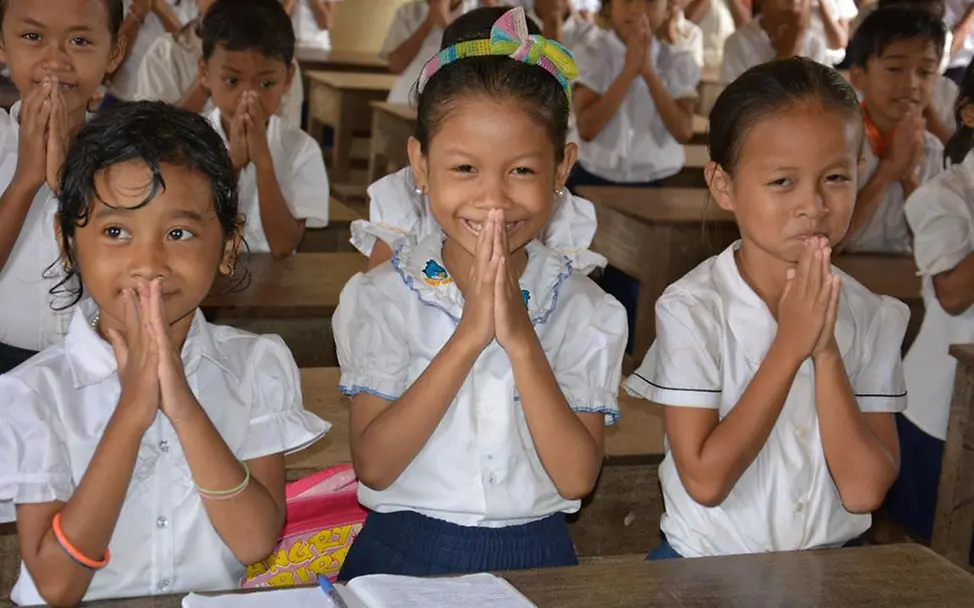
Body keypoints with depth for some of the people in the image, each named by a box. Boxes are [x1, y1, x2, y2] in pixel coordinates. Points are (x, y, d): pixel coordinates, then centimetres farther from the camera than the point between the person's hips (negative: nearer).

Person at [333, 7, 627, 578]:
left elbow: (576, 478, -7)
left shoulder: (589, 312, 0)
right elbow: (373, 465, -9)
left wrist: (520, 338, -16)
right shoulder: (379, 297, -2)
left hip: (535, 556, 1)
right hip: (404, 553, 0)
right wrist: (469, 335, -16)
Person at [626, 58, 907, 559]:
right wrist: (789, 347, -16)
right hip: (706, 562, -2)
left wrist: (826, 351, -14)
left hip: (830, 562, 3)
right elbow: (706, 481, -14)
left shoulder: (874, 318, 0)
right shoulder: (690, 309, -9)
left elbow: (864, 490, -6)